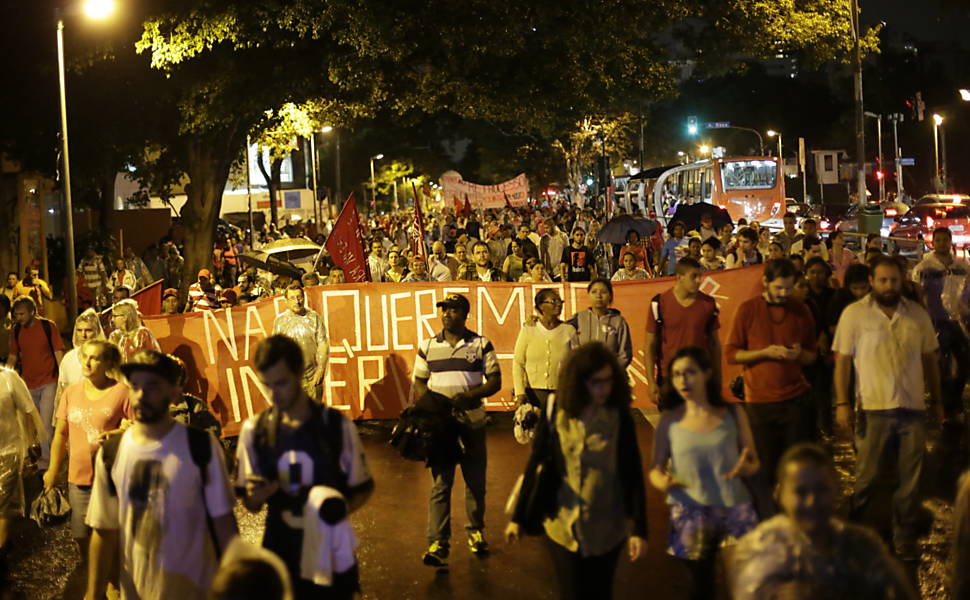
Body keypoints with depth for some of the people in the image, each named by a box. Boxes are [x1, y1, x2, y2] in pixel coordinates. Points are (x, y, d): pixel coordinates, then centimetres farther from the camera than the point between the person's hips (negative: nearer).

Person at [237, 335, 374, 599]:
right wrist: (256, 496, -18)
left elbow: (363, 487, 1)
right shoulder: (255, 430, -3)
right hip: (280, 554, 1)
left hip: (330, 553, -1)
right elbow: (251, 505, 5)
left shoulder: (337, 425, -9)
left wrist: (340, 510, -19)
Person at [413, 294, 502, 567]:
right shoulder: (427, 347, 6)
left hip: (472, 420, 0)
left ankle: (476, 531, 27)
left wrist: (469, 395, -16)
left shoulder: (481, 345, 1)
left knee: (475, 480, 10)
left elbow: (495, 381, 0)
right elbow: (419, 383, 11)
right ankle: (438, 543, -4)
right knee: (440, 483, -4)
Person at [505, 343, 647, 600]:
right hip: (562, 526, 0)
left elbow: (633, 475, -7)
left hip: (605, 530, 0)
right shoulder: (554, 412, -9)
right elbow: (535, 465, -1)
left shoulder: (619, 417, -10)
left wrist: (639, 529, -12)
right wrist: (518, 517, 3)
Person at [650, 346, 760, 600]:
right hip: (690, 515, 0)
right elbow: (655, 469, 2)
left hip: (734, 509, 0)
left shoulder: (733, 414, 1)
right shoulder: (669, 420, 0)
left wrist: (744, 468, -16)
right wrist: (662, 482, -20)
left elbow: (754, 463, 7)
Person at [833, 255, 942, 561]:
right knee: (867, 478, 5)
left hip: (913, 409, 3)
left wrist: (937, 400, 14)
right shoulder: (854, 313, -4)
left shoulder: (918, 314, 5)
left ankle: (905, 539, 24)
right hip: (873, 408, -3)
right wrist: (842, 404, -8)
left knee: (910, 480, 9)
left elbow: (930, 359, 13)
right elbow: (842, 360, -3)